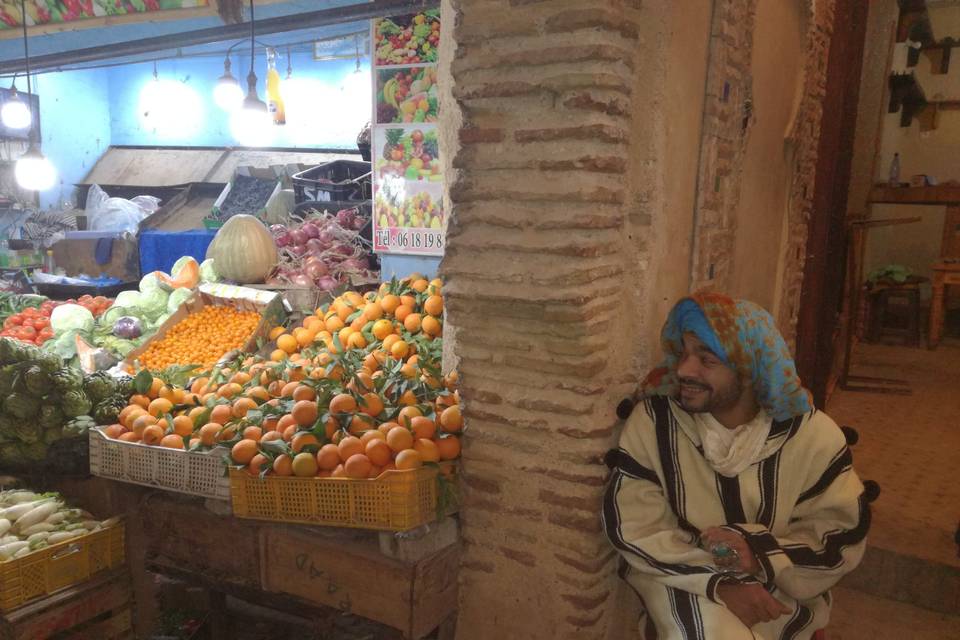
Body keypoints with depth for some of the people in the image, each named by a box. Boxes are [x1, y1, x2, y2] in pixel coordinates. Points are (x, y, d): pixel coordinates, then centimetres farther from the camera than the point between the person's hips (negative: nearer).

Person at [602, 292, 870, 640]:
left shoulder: (813, 433, -11)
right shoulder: (653, 419, -15)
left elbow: (843, 535, -5)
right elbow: (631, 528, -13)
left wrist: (762, 554, -23)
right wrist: (719, 583, -22)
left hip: (779, 585, 2)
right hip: (680, 577, -1)